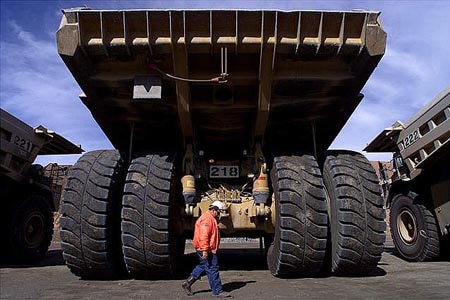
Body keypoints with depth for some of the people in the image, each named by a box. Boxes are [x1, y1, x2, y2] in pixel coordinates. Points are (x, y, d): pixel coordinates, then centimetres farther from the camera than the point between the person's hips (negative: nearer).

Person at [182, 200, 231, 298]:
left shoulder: (211, 218, 18)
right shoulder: (207, 219, -18)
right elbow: (203, 236, -26)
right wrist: (204, 250, -28)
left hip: (208, 249, 11)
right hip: (206, 250, -11)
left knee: (203, 266, 19)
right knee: (212, 269, -3)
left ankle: (187, 283, 25)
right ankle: (218, 291, 6)